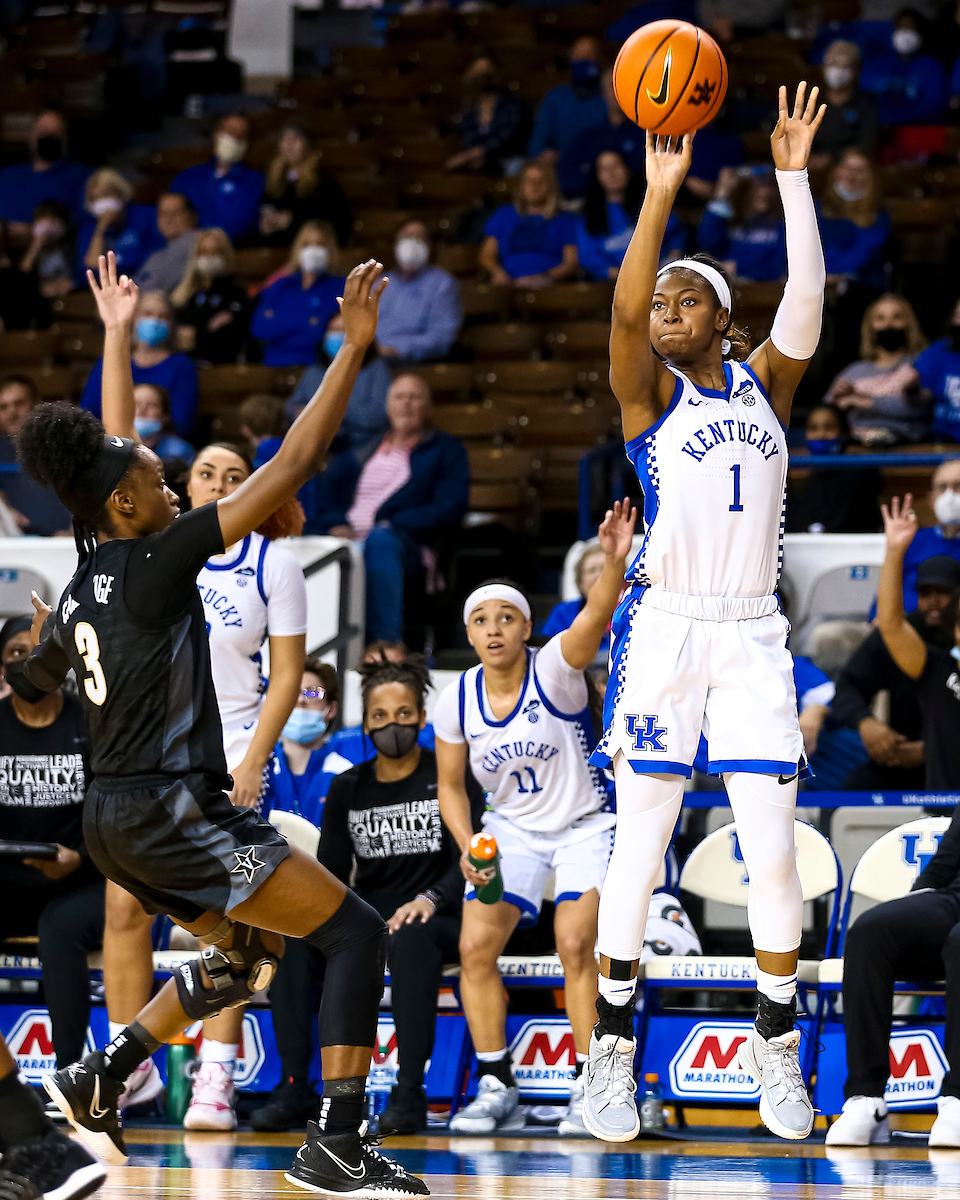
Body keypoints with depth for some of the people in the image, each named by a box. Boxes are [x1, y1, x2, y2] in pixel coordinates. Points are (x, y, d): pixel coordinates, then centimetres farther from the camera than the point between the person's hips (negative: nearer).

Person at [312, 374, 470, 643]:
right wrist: (336, 524, -5)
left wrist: (391, 526, -9)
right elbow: (327, 489, 18)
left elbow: (450, 508, 3)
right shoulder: (361, 454, 30)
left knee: (381, 539, -41)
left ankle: (386, 642, -51)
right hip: (346, 538, 3)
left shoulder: (445, 449, 18)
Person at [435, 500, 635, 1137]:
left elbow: (596, 616, -41)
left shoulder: (554, 671, -20)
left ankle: (588, 1087, -7)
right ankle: (497, 1087, 3)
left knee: (576, 943, -19)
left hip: (586, 822, -4)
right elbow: (450, 785, 4)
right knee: (476, 946, -10)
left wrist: (615, 561, -60)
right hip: (513, 828, 4)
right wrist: (467, 846, -14)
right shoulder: (456, 701, -8)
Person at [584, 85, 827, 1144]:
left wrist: (793, 176, -11)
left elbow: (804, 296, -3)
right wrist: (661, 190, -24)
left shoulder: (763, 381, 12)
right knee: (639, 844, -2)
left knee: (771, 847, -2)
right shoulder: (650, 390, 4)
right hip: (665, 625, -2)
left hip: (753, 633, 2)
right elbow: (623, 310, -15)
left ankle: (776, 1045, 11)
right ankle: (611, 1049, 5)